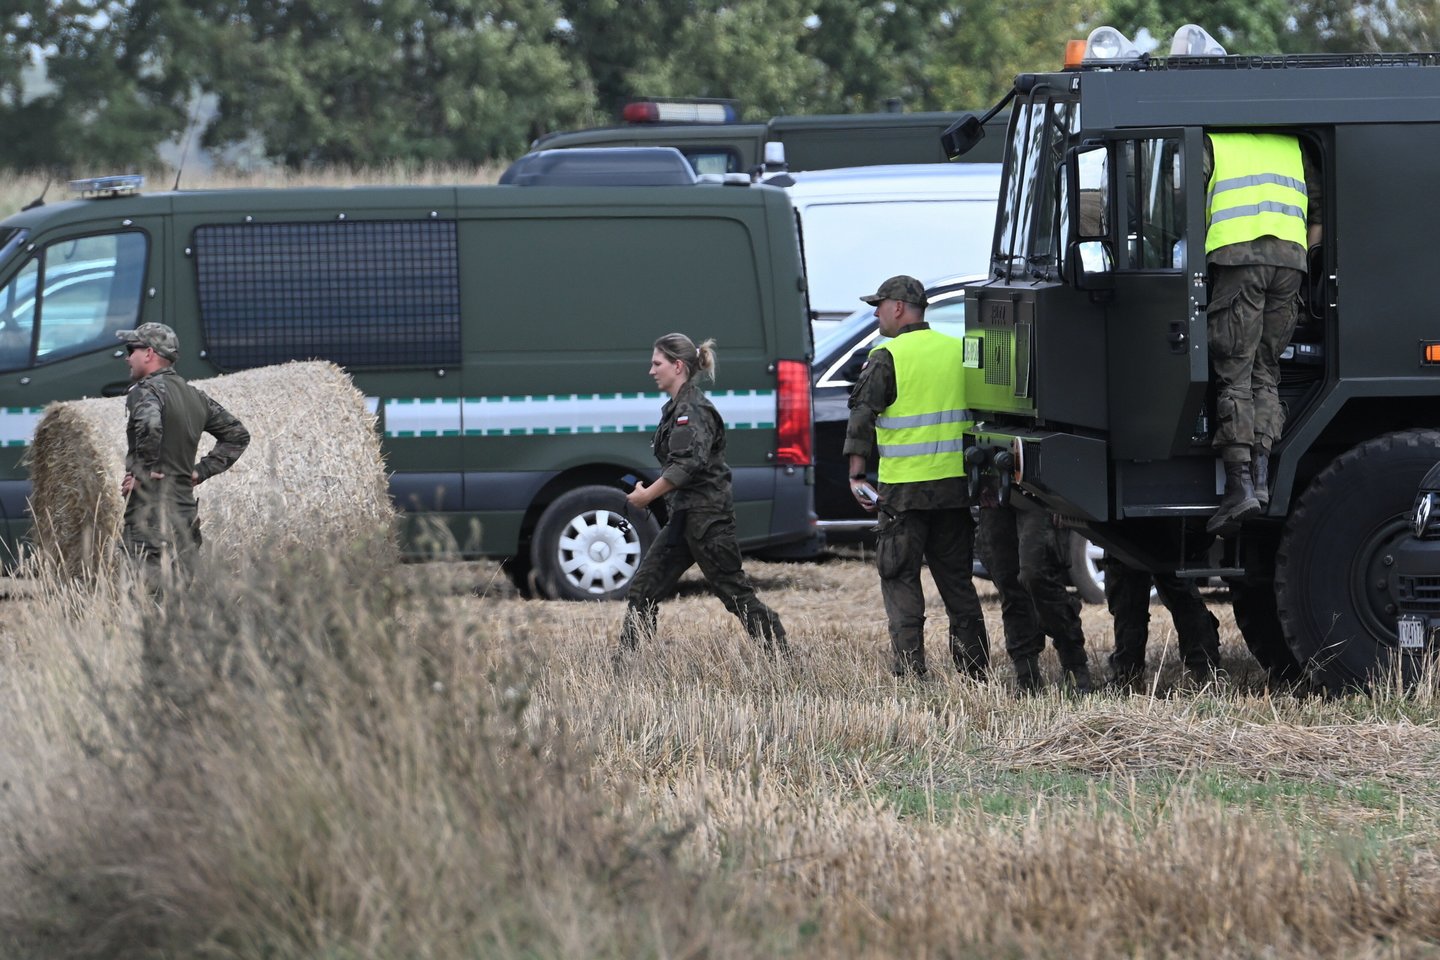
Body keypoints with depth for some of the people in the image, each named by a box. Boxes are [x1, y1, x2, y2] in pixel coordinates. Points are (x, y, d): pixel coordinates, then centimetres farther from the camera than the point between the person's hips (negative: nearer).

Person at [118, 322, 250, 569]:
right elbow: (238, 435, 25)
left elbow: (149, 426, -32)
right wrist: (200, 471, 19)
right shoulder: (194, 396, 16)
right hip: (186, 511, 9)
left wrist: (143, 472, -18)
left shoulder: (146, 391, -9)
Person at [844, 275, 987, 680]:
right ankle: (974, 670, 13)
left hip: (905, 490, -5)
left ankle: (909, 671, -6)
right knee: (957, 579, 13)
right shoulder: (958, 351, 9)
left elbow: (861, 419, -9)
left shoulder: (887, 358, -8)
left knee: (900, 579, 1)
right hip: (956, 486, 5)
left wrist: (856, 475, -4)